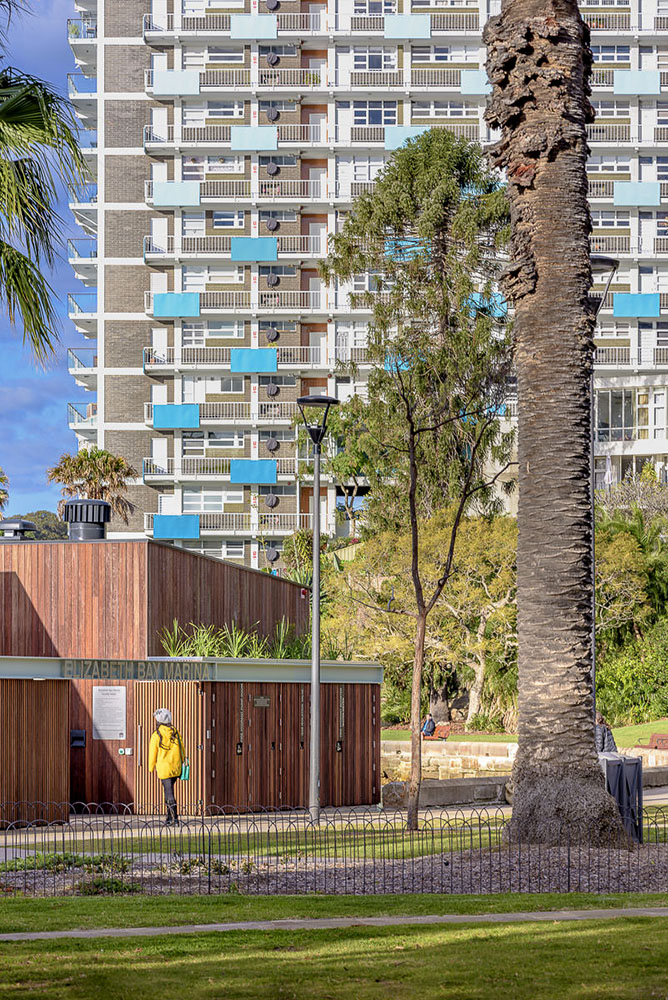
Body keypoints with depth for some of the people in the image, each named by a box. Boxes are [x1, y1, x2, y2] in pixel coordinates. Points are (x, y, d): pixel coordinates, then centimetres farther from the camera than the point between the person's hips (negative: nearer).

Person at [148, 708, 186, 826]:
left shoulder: (156, 735, -8)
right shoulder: (176, 733, 4)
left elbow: (153, 754, -1)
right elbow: (182, 750, 8)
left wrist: (151, 768, 13)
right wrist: (182, 764, 19)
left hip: (164, 769, -5)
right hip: (176, 769, 5)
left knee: (170, 794, -4)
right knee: (168, 791, 19)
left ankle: (175, 819, -12)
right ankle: (169, 818, 21)